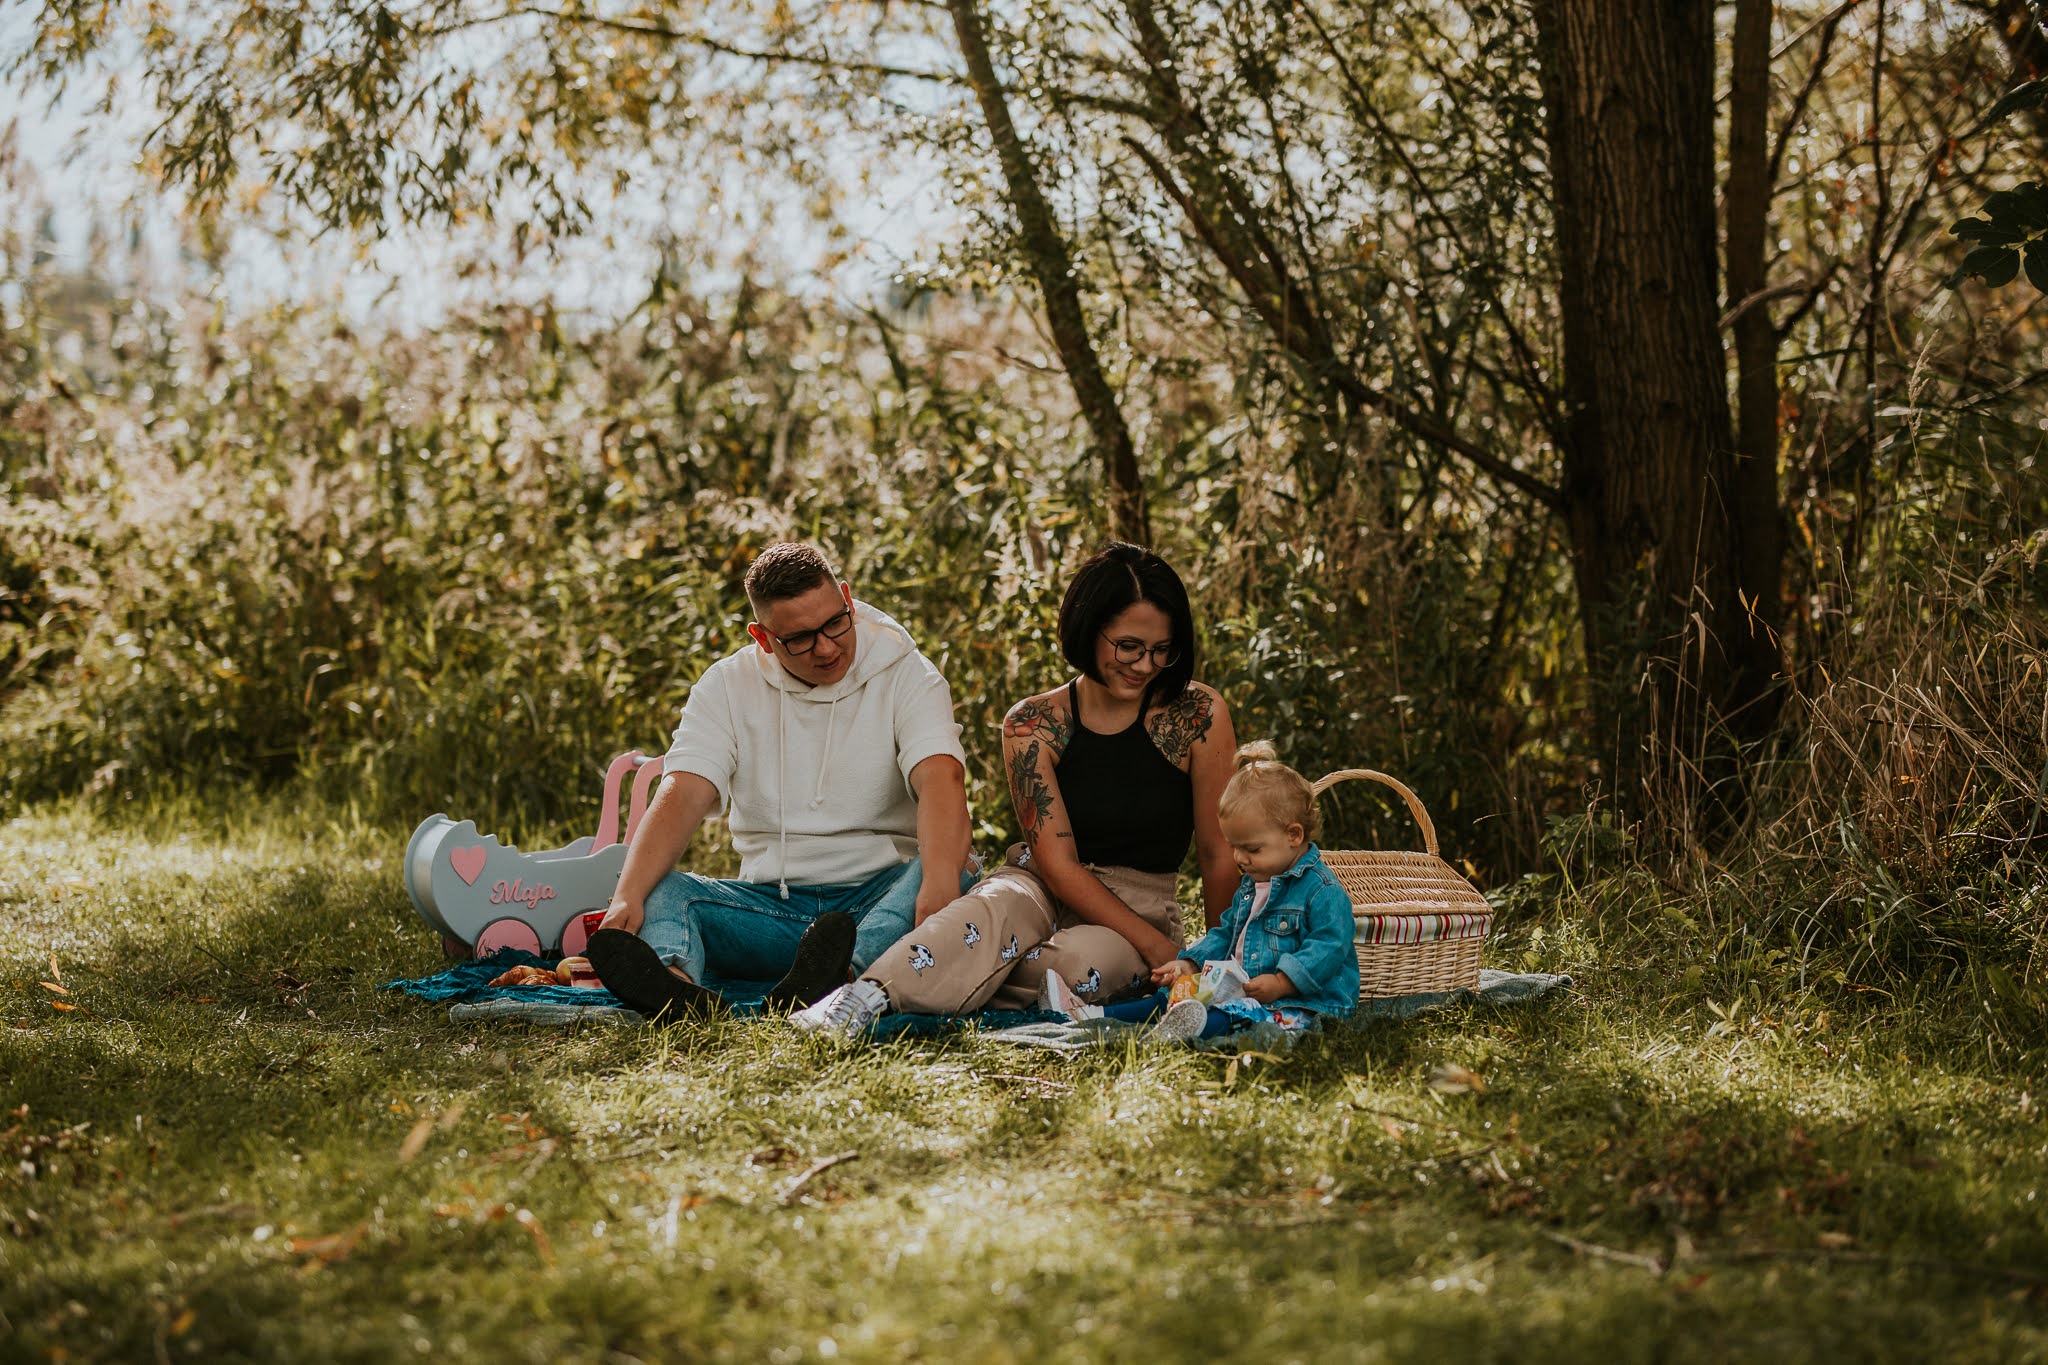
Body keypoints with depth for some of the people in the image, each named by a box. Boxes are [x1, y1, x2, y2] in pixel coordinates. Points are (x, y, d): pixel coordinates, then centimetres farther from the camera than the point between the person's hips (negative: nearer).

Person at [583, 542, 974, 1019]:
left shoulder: (906, 675, -3)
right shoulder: (727, 686, 3)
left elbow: (940, 780, -21)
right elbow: (682, 796, -9)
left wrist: (939, 884, -42)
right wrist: (628, 897, -29)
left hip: (877, 896, -2)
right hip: (770, 904, 2)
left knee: (950, 870, -33)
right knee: (659, 890, -22)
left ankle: (839, 978, -61)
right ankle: (674, 984, -57)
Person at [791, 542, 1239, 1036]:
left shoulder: (1200, 715, -9)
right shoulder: (1033, 725, -7)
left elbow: (1218, 852, -2)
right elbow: (1057, 863, -13)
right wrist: (1161, 949, -21)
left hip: (1141, 905, 0)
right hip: (1043, 887, 0)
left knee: (1081, 963, -37)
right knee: (994, 909, -37)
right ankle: (865, 996, -51)